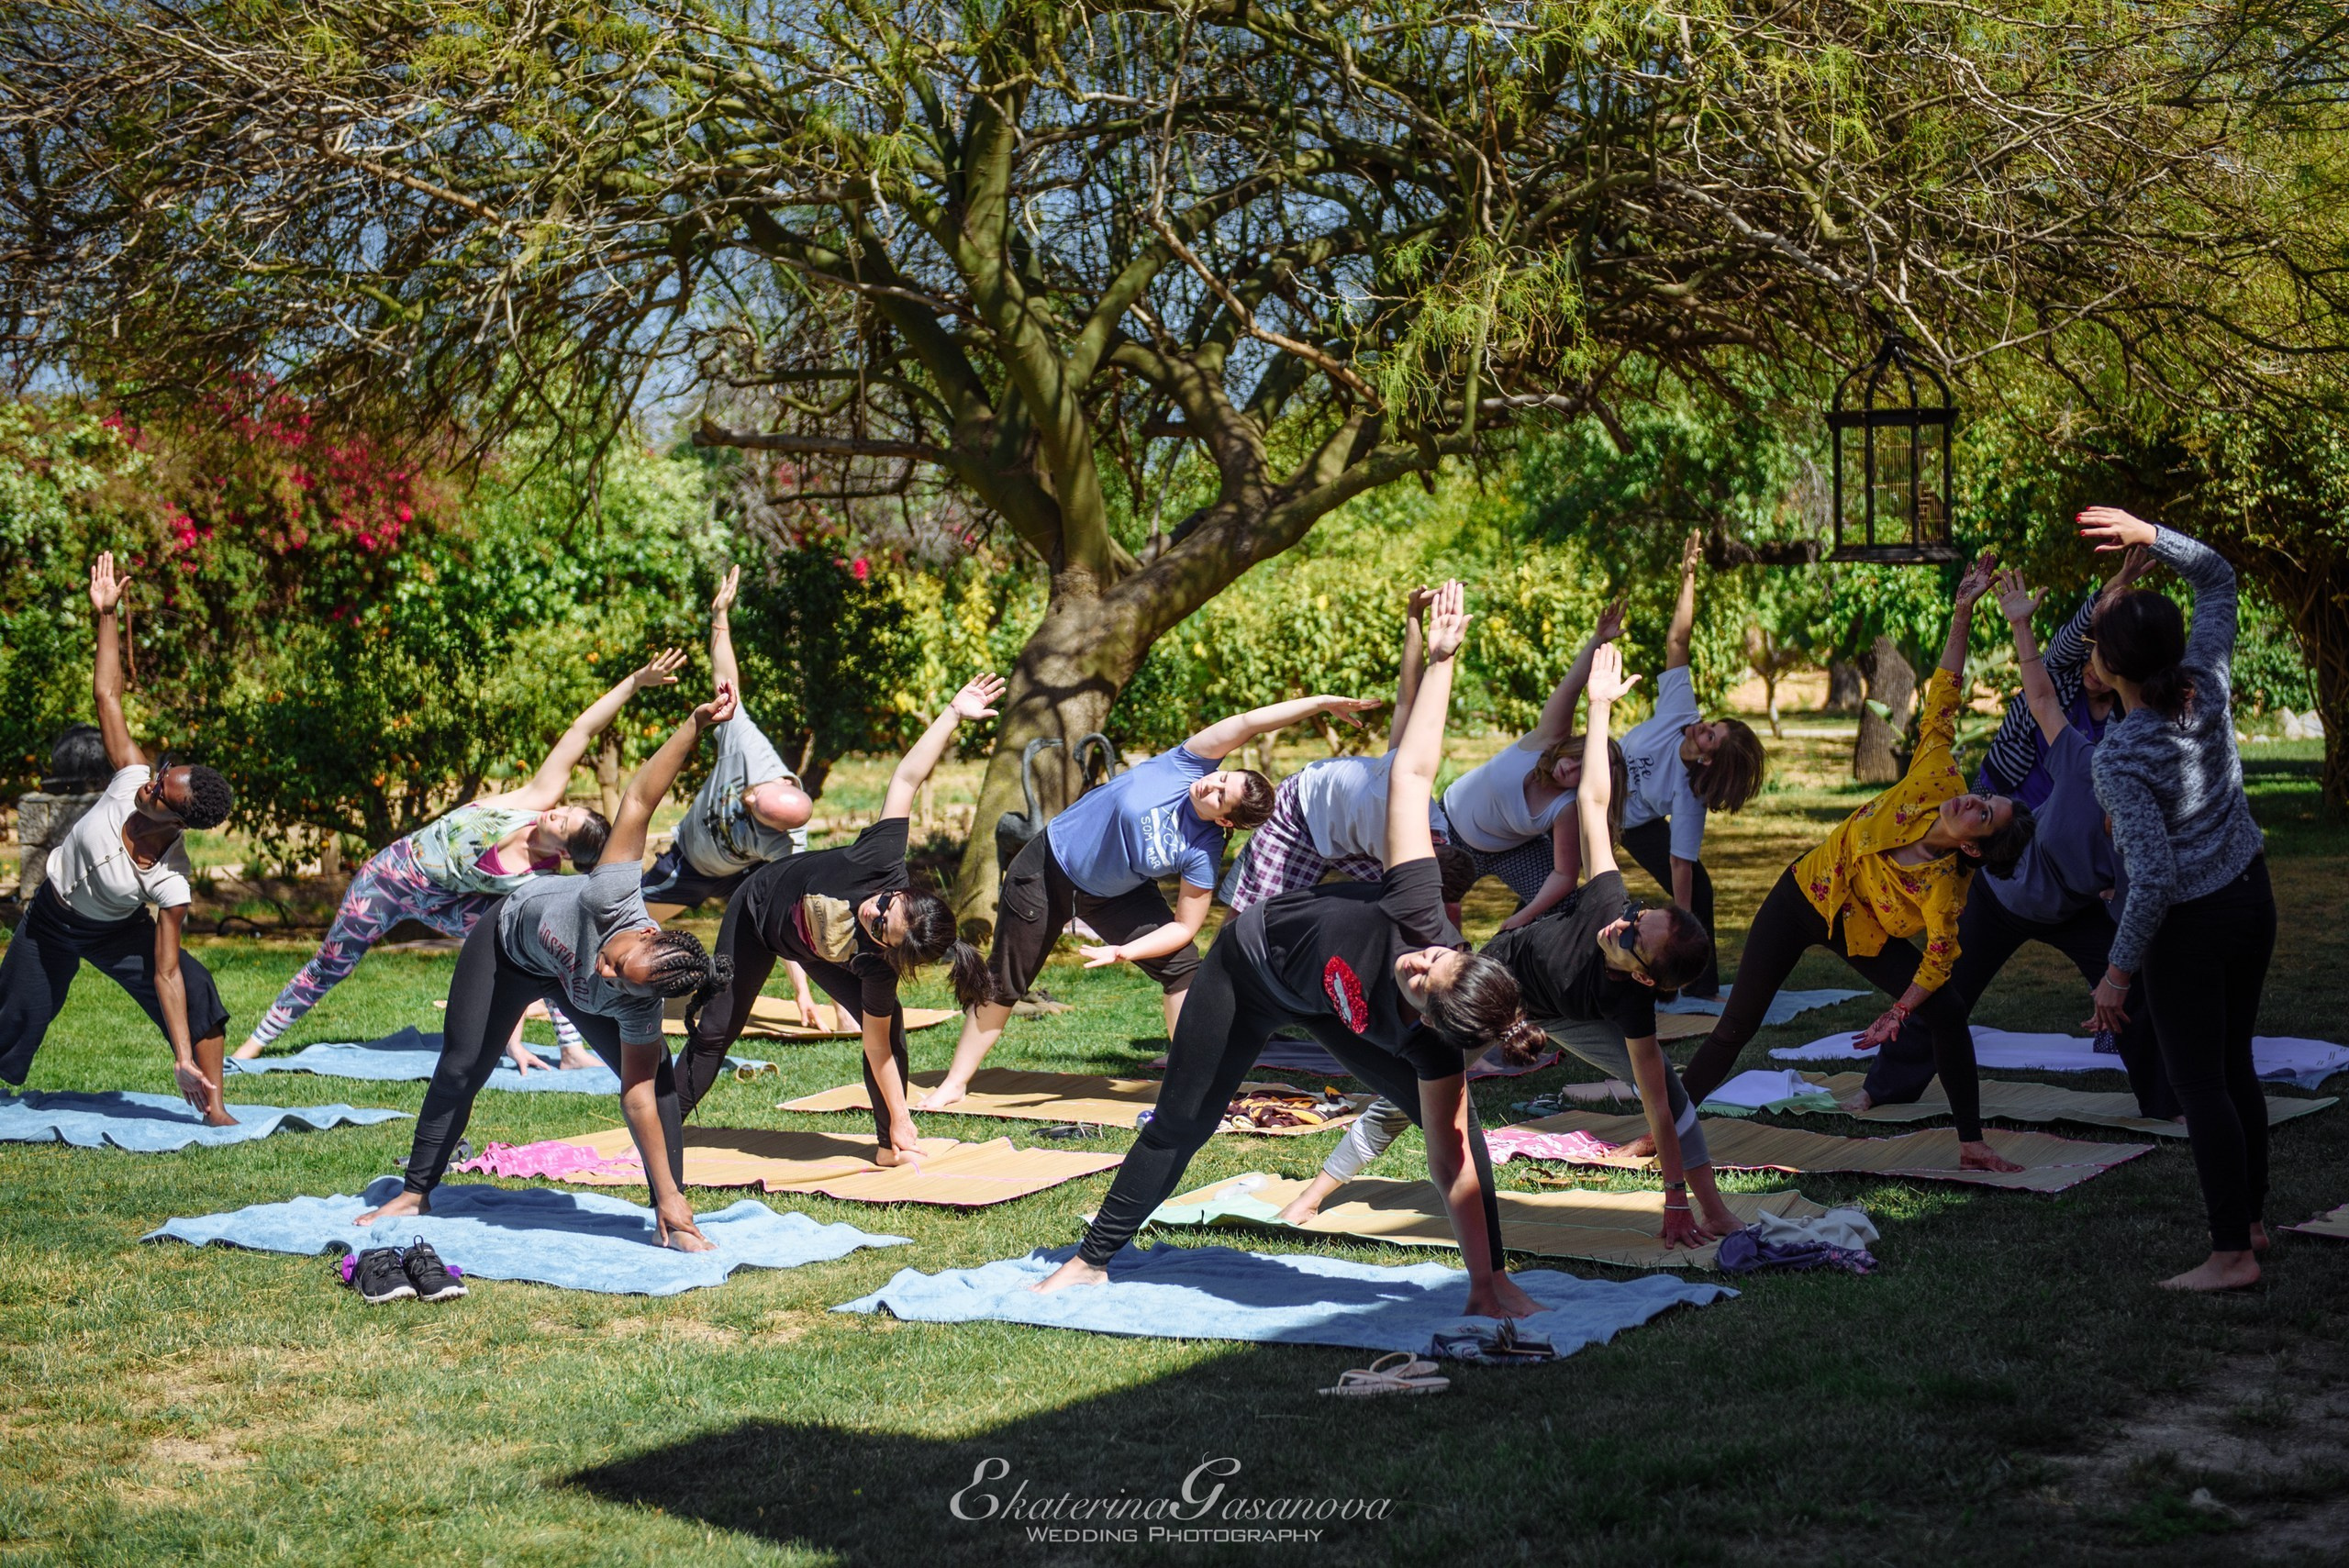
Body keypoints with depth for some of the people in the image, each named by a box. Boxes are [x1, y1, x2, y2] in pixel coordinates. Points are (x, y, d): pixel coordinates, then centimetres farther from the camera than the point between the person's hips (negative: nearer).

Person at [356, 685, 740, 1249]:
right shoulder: (614, 898, -46)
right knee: (461, 1067, 5)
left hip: (568, 982, -1)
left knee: (655, 1076, -19)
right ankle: (414, 1193, 23)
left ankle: (670, 1215, -9)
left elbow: (638, 1099, -33)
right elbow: (638, 800, -47)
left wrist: (670, 1198, -37)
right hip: (511, 934, 1)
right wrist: (694, 726, -57)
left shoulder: (635, 1005, -39)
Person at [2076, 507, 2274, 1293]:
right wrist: (2148, 535, 3)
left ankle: (2232, 1253, 4)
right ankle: (2249, 1219, 29)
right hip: (2251, 900, 7)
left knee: (2199, 1086, 1)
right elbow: (2217, 577, 10)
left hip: (2189, 925, -7)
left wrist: (2117, 973, -18)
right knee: (2234, 1067, 19)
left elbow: (2155, 877, -26)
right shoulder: (2208, 684, -8)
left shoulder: (2121, 756, -25)